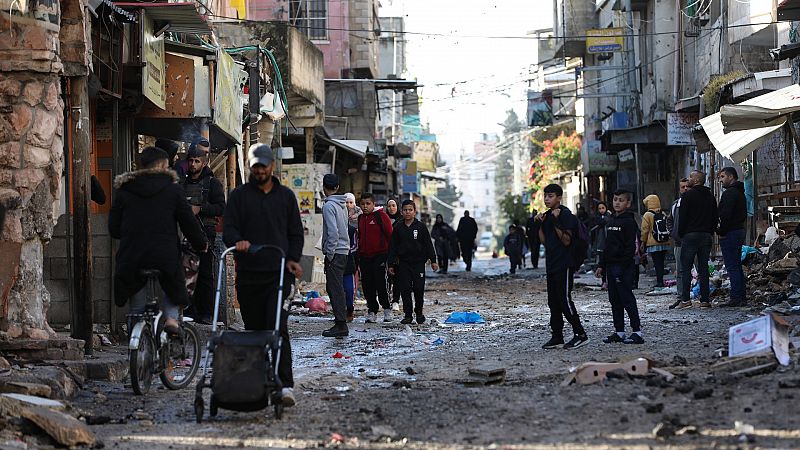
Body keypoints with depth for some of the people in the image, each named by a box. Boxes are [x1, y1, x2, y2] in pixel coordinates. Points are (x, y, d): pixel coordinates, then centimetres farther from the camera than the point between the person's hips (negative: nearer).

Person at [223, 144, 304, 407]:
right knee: (254, 329, 5)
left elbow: (296, 233, 15)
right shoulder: (239, 196, 10)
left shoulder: (286, 196, 14)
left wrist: (293, 259, -2)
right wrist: (237, 241, -20)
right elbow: (228, 229, 2)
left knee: (278, 328, -14)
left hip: (279, 271, -1)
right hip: (247, 273, 1)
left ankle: (285, 385, -19)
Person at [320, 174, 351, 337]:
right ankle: (340, 320, 16)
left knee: (335, 288, -9)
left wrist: (329, 253, -16)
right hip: (344, 250, 9)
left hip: (335, 252, -9)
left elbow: (333, 231, -20)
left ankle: (341, 325, -12)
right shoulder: (342, 205, 15)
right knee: (334, 287, 14)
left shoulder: (329, 206, -12)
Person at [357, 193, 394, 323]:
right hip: (365, 257, 6)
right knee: (367, 285, 5)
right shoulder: (361, 218, 15)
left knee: (380, 282, -9)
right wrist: (358, 256, 19)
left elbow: (390, 234, -6)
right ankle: (372, 311, 13)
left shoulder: (381, 216, -5)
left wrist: (391, 253, -9)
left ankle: (387, 308, 6)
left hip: (380, 255, -6)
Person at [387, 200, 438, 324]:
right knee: (405, 289, 0)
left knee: (419, 288, -2)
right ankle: (407, 315, 7)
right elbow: (393, 246, 7)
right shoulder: (398, 227, 5)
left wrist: (433, 260, -2)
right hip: (403, 263, 2)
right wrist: (391, 264, 4)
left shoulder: (421, 227, 0)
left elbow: (428, 244, 2)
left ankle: (419, 312, 17)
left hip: (418, 262, -2)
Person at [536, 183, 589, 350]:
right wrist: (540, 224, 4)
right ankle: (557, 336, 14)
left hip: (564, 265, -9)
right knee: (553, 301, 9)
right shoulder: (547, 215, 14)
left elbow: (566, 240, -17)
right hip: (551, 264, 9)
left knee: (564, 299, -10)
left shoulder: (566, 214, -11)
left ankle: (580, 334, -3)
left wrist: (556, 222, -22)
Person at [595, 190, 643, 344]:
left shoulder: (629, 222, -9)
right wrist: (602, 265, 18)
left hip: (623, 266, -9)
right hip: (610, 265, 9)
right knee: (614, 300, 11)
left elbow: (630, 247, -15)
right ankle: (619, 332, 17)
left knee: (627, 299, -8)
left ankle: (637, 332, -5)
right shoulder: (610, 221, 16)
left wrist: (624, 265, -20)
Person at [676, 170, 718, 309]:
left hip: (690, 235, -6)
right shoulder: (710, 196, 12)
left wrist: (681, 234, 0)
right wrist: (711, 233, 16)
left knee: (686, 268, -2)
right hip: (706, 236, 6)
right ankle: (705, 300, 3)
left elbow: (682, 218, -9)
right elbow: (715, 218, 14)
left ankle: (685, 299, -8)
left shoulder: (687, 195, -7)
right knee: (703, 268, 7)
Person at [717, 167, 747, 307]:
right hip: (740, 231, 10)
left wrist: (721, 232, -13)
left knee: (732, 267, -10)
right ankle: (741, 297, 15)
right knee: (737, 266, 13)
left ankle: (735, 298, -12)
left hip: (729, 233, -10)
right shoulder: (740, 193, 18)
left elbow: (726, 215, -22)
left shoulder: (729, 193, -14)